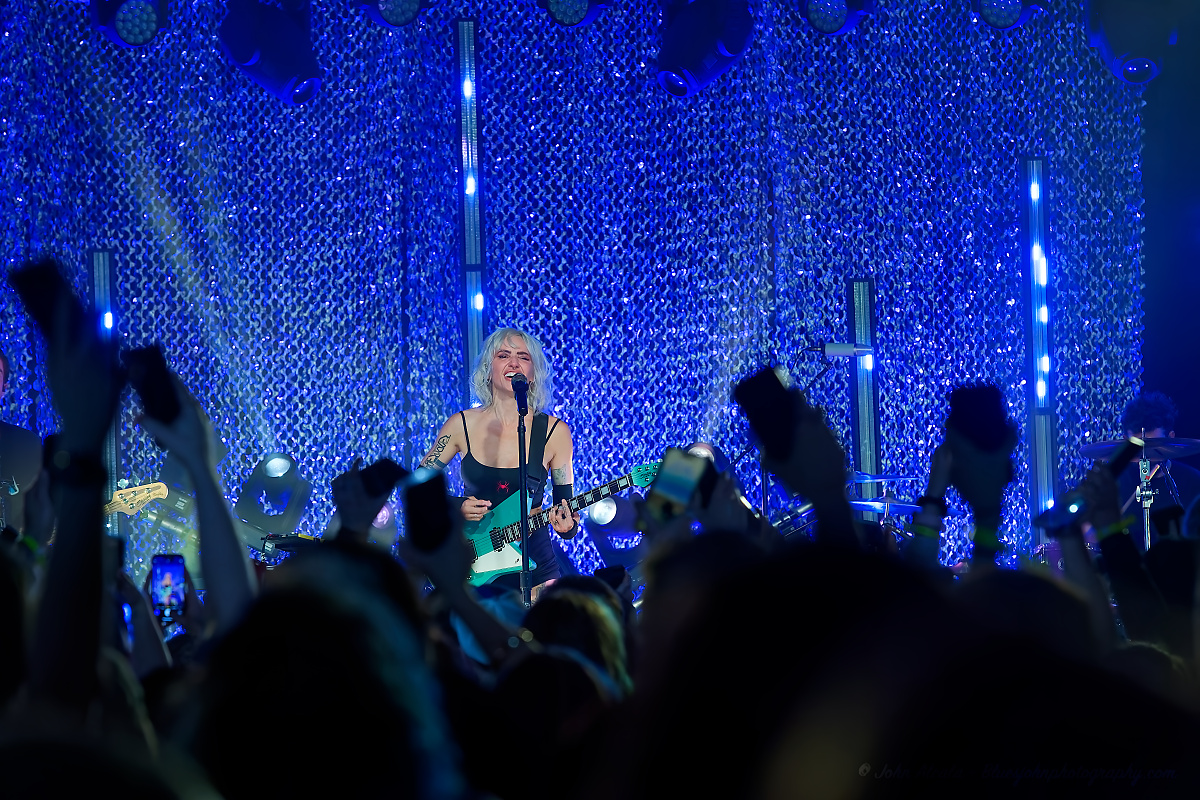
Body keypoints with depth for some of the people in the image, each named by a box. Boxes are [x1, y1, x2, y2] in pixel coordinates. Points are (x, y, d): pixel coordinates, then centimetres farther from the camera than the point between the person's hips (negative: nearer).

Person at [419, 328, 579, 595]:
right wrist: (455, 507, -10)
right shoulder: (462, 425, 0)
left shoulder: (554, 431, -2)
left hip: (533, 565, 0)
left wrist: (567, 525, -19)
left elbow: (565, 508, 3)